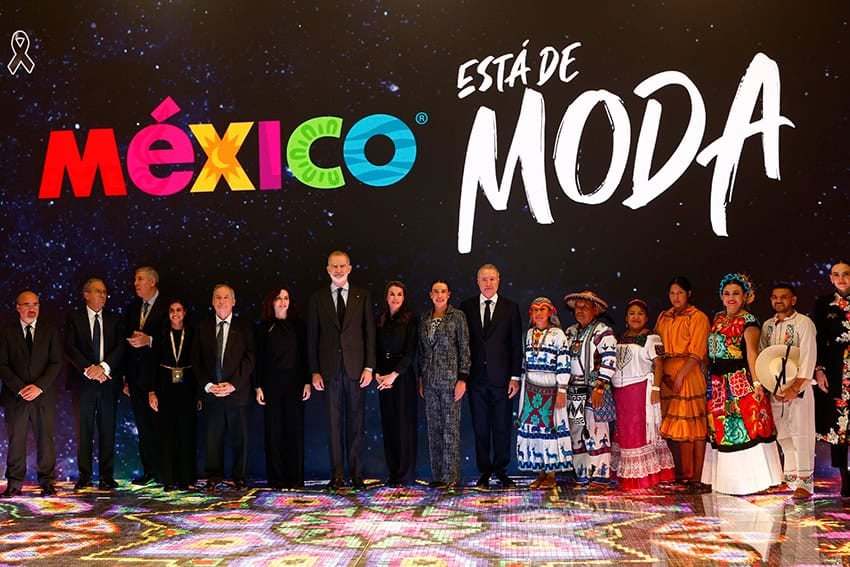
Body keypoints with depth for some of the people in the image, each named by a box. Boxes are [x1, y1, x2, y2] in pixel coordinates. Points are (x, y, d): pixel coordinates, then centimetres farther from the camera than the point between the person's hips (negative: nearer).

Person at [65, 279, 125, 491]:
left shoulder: (115, 320, 12)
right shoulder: (74, 318, 7)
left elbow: (121, 347, 1)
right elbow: (70, 348, -3)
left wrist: (103, 367, -14)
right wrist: (88, 369, -14)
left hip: (108, 382, 1)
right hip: (83, 382, -1)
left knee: (107, 430, 1)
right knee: (84, 430, 1)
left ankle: (106, 476, 6)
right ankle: (84, 475, 8)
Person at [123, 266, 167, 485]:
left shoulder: (167, 307, -5)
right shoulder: (132, 308, 15)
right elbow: (127, 341, 17)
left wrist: (148, 340, -25)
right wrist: (126, 377, 14)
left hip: (158, 375, -6)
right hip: (137, 377, 6)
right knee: (143, 427, 8)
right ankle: (149, 470, 15)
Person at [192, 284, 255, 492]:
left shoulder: (244, 328, 6)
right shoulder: (203, 328, 11)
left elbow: (249, 359, -1)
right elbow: (197, 361, 7)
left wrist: (233, 384, -11)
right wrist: (207, 385, -6)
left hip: (237, 392, -1)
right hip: (210, 393, 1)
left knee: (240, 438, 2)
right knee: (213, 438, 2)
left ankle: (240, 479, 12)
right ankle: (214, 479, 12)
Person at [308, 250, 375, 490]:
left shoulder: (362, 296, 7)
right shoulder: (317, 298, 7)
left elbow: (370, 333, 4)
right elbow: (312, 336, 6)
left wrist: (369, 367, -3)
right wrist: (314, 371, -1)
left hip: (356, 368, 0)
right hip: (329, 369, 0)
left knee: (356, 421, 3)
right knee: (334, 422, 3)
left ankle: (357, 473, 11)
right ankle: (337, 474, 10)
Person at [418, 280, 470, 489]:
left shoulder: (457, 316, -3)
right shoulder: (424, 318, 11)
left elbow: (464, 348, -5)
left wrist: (462, 379, -10)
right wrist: (421, 378, 13)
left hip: (450, 377, -5)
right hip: (430, 379, 5)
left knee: (450, 426, -3)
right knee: (433, 427, 7)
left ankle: (451, 475, 2)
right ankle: (437, 474, 13)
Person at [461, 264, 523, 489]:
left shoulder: (510, 308, 4)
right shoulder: (467, 307, 6)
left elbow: (516, 345, 2)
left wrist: (515, 377, -4)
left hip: (501, 378, -1)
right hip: (476, 377, 1)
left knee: (502, 427, 4)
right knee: (480, 428, 5)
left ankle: (501, 471, 15)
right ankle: (485, 472, 15)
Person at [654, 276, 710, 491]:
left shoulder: (698, 317, -1)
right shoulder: (663, 318, 16)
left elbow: (697, 352, -9)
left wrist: (680, 376, -16)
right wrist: (663, 373, -3)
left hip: (690, 374, -5)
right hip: (667, 374, 5)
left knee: (694, 425, -5)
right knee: (671, 425, 4)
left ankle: (696, 477, -4)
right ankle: (680, 475, 12)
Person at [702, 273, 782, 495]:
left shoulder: (748, 321, -6)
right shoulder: (718, 319, 15)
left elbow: (752, 352, -16)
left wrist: (756, 382, -24)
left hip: (740, 380, -7)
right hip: (718, 382, 7)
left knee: (745, 426, -7)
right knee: (721, 430, 10)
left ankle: (753, 478, -1)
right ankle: (728, 478, 19)